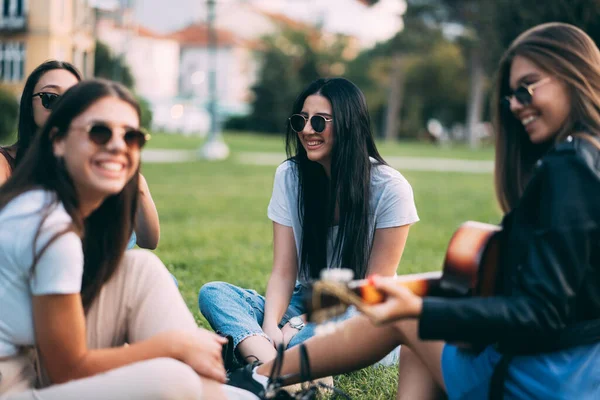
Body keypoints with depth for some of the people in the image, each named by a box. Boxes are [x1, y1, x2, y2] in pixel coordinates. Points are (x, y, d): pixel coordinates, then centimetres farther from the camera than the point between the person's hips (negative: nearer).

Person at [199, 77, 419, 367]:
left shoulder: (389, 188, -11)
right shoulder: (289, 176, 0)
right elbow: (283, 272, -4)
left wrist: (302, 323, -20)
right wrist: (270, 326, -24)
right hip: (304, 305, 4)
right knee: (213, 293, -21)